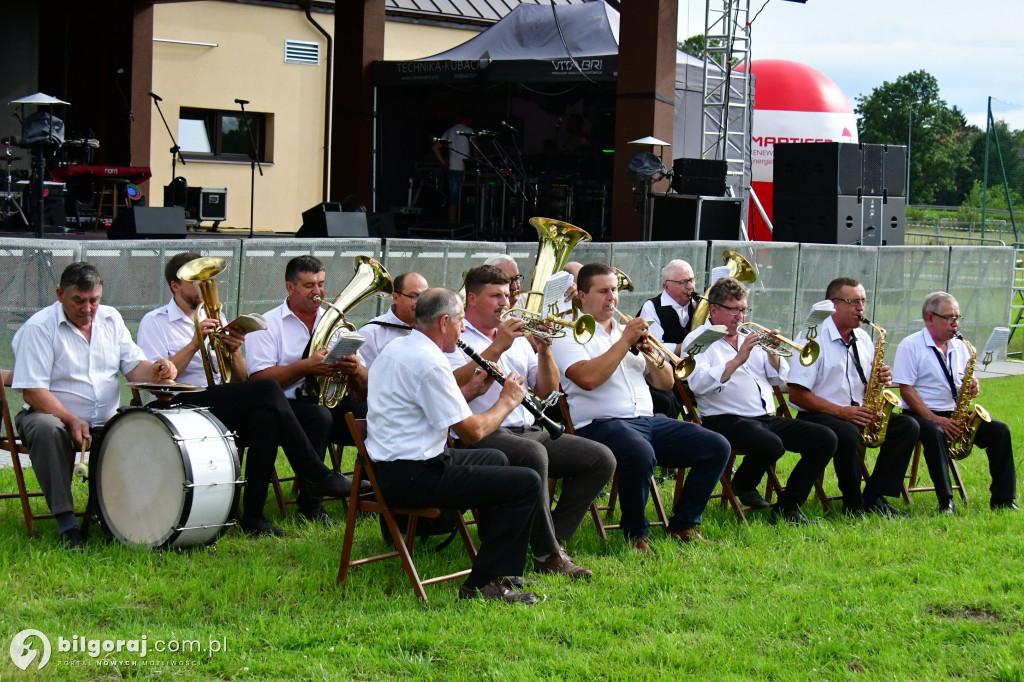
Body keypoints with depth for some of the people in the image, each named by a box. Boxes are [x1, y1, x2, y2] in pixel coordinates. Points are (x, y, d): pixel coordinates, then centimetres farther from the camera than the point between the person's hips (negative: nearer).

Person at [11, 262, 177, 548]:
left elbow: (134, 367, 7)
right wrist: (71, 421, -27)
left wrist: (156, 370, -18)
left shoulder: (111, 319, 9)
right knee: (45, 429, -39)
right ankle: (65, 520, -35)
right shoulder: (39, 328, -10)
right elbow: (33, 392, -15)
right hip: (55, 415, -4)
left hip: (106, 421, 4)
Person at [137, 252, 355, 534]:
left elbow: (240, 381, 18)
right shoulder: (154, 323, 6)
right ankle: (319, 478, -24)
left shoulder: (214, 318, 23)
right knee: (268, 390, -27)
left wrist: (234, 351, -2)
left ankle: (253, 514, -29)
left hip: (225, 408, 6)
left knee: (267, 418, -30)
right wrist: (195, 344, -14)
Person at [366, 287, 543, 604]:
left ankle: (497, 566, 36)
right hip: (412, 478, -11)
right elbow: (472, 432, -18)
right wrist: (507, 401, -2)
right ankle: (483, 585, -7)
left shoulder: (395, 349, 11)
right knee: (526, 483, -11)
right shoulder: (430, 362, -20)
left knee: (494, 459, 31)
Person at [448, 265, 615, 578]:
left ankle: (555, 538, -9)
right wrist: (497, 347, -18)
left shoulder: (518, 337, 23)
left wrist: (544, 351, 0)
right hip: (484, 435, -8)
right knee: (534, 454, -39)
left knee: (601, 458, -9)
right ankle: (548, 555, -28)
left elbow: (546, 391, 17)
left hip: (528, 431, 8)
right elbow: (456, 385, -17)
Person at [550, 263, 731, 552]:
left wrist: (649, 352, 0)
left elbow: (665, 382, 20)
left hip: (649, 420, 7)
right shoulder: (569, 334, 3)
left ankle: (683, 525, 3)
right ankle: (635, 533, -16)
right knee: (640, 453, -40)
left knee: (716, 447, -9)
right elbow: (588, 378, -18)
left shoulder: (627, 330, 24)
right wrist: (625, 341, -11)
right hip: (602, 425, -7)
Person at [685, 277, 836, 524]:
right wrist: (737, 360, -20)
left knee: (825, 439, -10)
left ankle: (787, 506, -3)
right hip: (726, 420, -7)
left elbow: (779, 379, 22)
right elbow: (698, 384, -16)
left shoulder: (749, 336, 24)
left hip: (766, 418, 8)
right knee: (771, 445, -37)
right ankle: (742, 485, -2)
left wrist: (773, 354, 2)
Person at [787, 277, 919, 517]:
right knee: (849, 434, -37)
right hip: (816, 416, -7)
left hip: (857, 414, 7)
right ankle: (854, 505, -18)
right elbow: (797, 394, -17)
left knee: (907, 426, -11)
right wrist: (841, 412, -23)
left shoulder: (863, 339, 14)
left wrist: (881, 379, -5)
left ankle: (873, 497, -11)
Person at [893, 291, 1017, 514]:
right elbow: (906, 390, -13)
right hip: (921, 414, -6)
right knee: (935, 433, -39)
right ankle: (945, 501, -36)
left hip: (955, 414, 6)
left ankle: (1003, 499, -14)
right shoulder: (910, 345, -7)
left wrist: (972, 387, -9)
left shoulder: (959, 346, 13)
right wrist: (936, 419, -22)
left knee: (1000, 431, -13)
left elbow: (969, 381, 19)